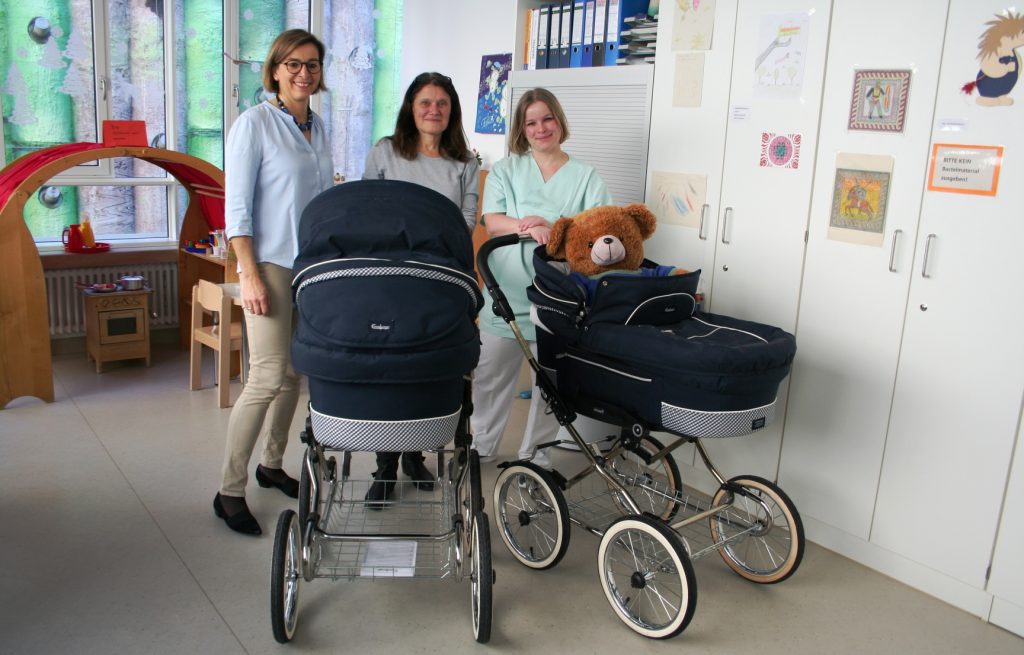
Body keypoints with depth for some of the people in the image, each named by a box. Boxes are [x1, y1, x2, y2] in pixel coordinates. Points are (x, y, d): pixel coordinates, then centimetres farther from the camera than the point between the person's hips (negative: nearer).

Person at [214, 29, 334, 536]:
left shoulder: (317, 127, 13)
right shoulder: (255, 123, -5)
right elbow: (236, 207, -10)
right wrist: (249, 274, -17)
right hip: (271, 264, -6)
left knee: (295, 372, 9)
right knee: (269, 374, -11)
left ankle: (272, 464, 27)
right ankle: (230, 491, 0)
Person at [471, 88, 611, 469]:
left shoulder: (586, 177, 8)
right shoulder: (506, 170, 9)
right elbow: (492, 223, -4)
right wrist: (528, 228, -24)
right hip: (508, 292, 1)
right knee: (491, 376, 8)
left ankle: (536, 455, 22)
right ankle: (481, 446, 27)